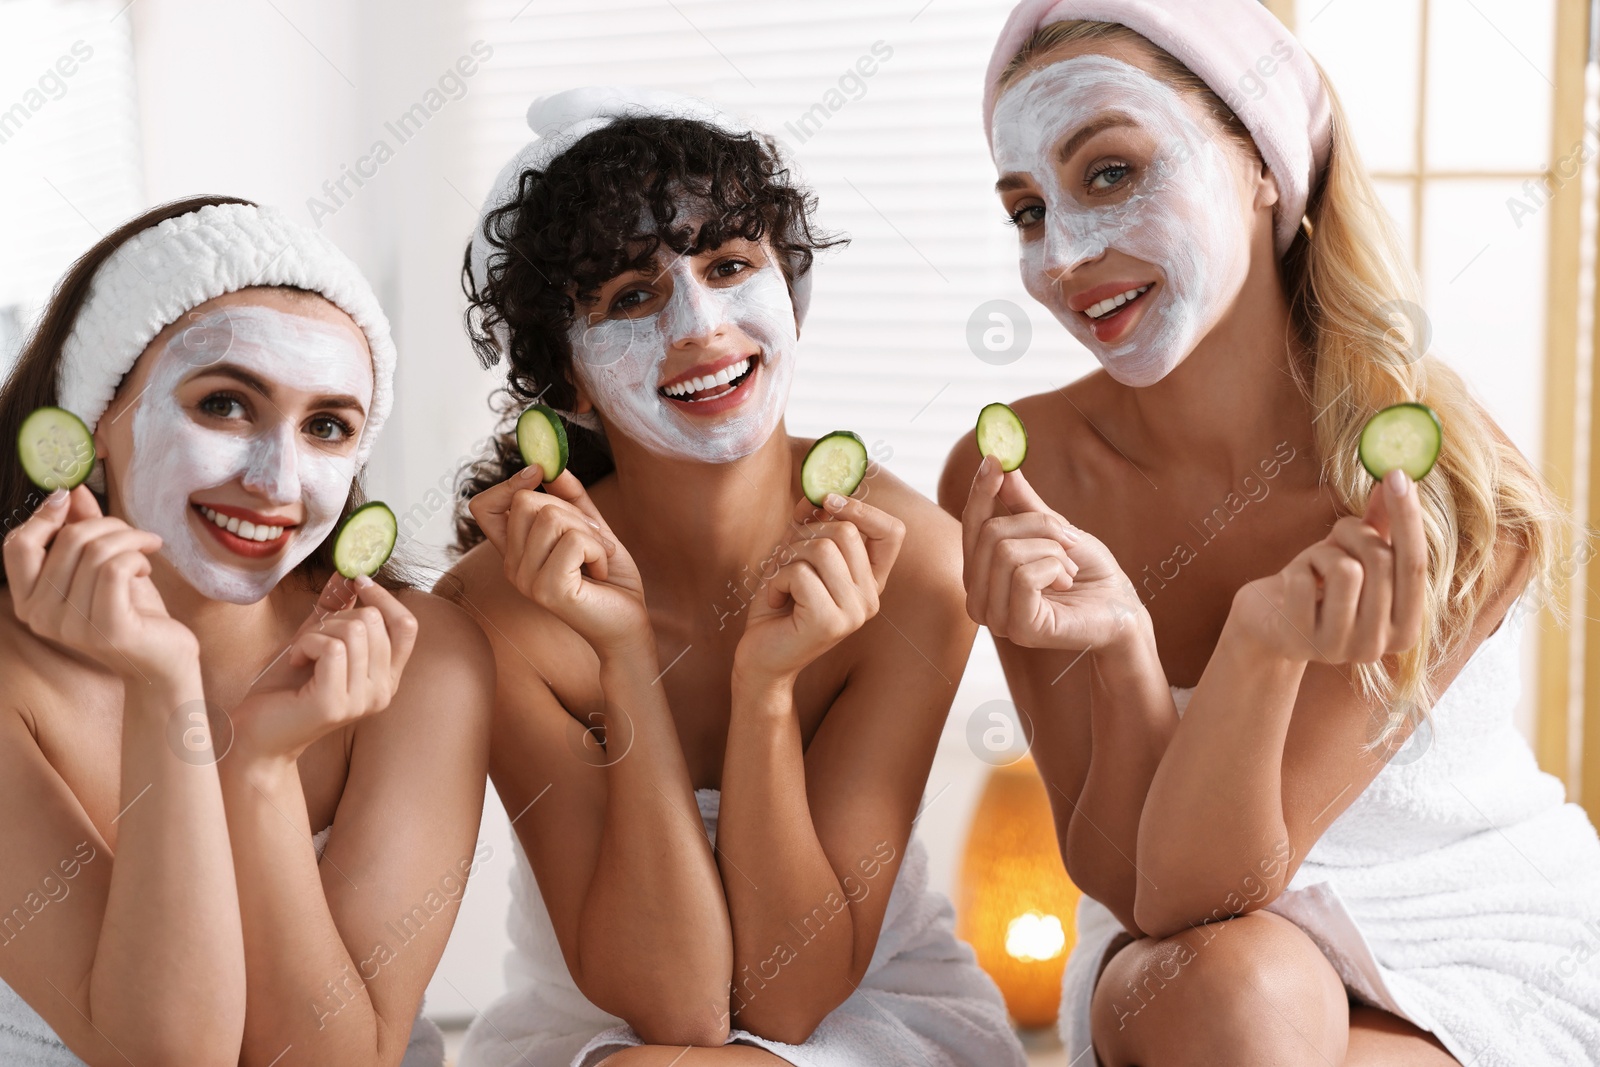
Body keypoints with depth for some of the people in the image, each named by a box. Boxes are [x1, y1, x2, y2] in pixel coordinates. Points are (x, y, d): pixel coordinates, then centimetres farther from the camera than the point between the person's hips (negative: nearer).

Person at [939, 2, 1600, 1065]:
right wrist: (1120, 654, -35)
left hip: (1495, 947, 0)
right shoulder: (1009, 484, -15)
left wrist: (1263, 650, -43)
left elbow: (1204, 890, -24)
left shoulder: (1454, 493, -23)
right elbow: (1136, 889, -16)